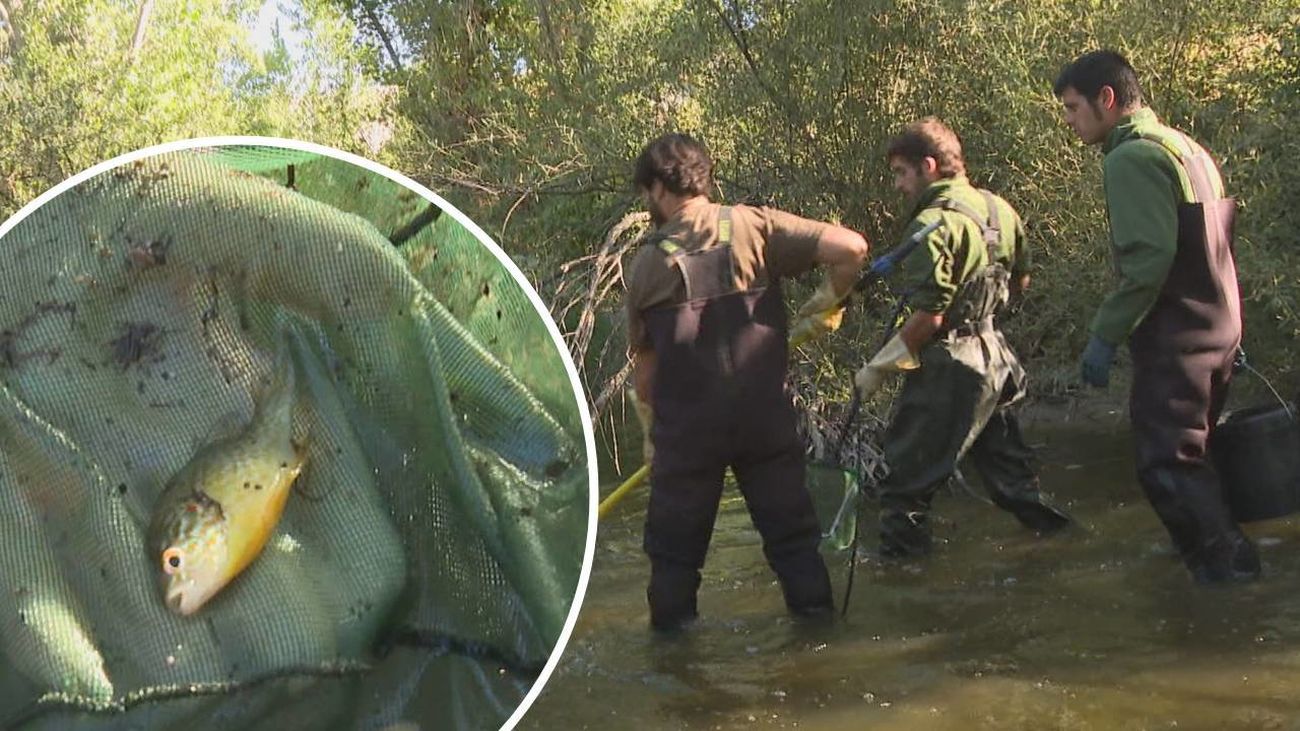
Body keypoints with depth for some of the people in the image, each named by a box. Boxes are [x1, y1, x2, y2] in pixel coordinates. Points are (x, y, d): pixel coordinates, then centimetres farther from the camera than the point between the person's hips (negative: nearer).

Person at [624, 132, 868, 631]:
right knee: (789, 524, 15)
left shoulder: (648, 263, -3)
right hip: (765, 417, 1)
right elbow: (851, 247, -12)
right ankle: (815, 610, 23)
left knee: (676, 540, 13)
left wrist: (654, 427, 15)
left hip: (686, 426, -1)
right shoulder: (756, 227, -4)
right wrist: (826, 305, 5)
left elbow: (644, 365, 2)